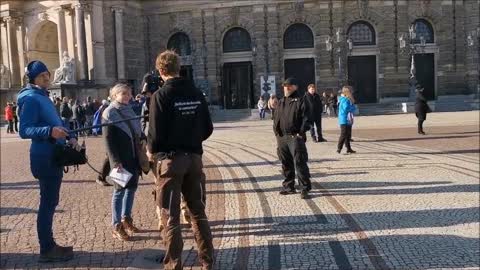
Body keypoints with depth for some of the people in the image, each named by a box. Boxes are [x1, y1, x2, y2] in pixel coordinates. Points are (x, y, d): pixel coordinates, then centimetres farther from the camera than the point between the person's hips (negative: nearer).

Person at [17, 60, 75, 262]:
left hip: (53, 155, 10)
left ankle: (49, 245, 23)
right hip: (45, 157, -10)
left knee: (50, 202, 14)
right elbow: (24, 130, -22)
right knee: (48, 202, -6)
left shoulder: (43, 97, 17)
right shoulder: (31, 99, -12)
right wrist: (50, 131, -36)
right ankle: (46, 250, 1)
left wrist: (68, 137, 10)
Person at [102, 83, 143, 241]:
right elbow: (108, 140, -14)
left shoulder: (130, 110, 12)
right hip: (120, 159, -6)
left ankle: (126, 219, 28)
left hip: (133, 156, 7)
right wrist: (115, 161, -20)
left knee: (132, 187, 13)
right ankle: (117, 226, 9)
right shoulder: (109, 113, -8)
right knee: (120, 190, 0)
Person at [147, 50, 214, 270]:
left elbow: (155, 132, -15)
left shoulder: (161, 95, -12)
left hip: (170, 159, -5)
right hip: (194, 157, 5)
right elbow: (208, 128, 4)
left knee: (170, 216, 4)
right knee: (198, 211, 15)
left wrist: (151, 151, 5)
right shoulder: (196, 93, 3)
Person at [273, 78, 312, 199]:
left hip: (295, 137, -6)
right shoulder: (281, 102, 16)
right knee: (286, 164, 13)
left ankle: (305, 188, -2)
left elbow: (306, 118, -8)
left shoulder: (300, 101, -3)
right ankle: (289, 187, 23)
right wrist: (276, 132, 9)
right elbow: (276, 118, 19)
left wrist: (301, 133, -14)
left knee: (299, 163, -8)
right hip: (282, 138, 6)